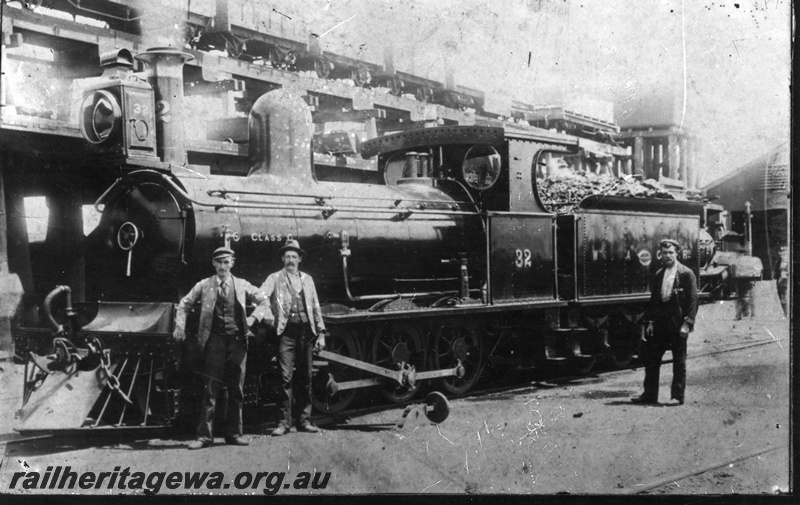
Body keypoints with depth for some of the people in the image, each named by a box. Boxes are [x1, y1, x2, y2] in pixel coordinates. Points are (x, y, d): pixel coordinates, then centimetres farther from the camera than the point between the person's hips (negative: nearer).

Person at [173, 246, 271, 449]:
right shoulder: (204, 286, 7)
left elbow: (263, 301, 14)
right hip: (214, 341, -2)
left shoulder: (242, 285, 9)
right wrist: (180, 326, 1)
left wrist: (254, 317, -2)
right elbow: (184, 305, 14)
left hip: (237, 341, 2)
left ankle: (234, 433, 15)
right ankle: (204, 435, -1)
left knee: (237, 390, 6)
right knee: (209, 390, -4)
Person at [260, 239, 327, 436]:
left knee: (305, 378, 5)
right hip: (286, 331, -3)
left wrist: (321, 333, 12)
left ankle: (304, 420, 12)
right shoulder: (275, 278, 8)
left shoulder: (307, 279, 18)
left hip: (306, 331, 3)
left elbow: (316, 307, 18)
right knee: (286, 377, -8)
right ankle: (284, 422, -5)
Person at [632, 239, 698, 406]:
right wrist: (650, 321, 5)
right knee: (651, 358, 5)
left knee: (679, 361, 2)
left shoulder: (686, 273, -4)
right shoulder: (658, 275, 13)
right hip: (660, 323, 6)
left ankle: (678, 396, 9)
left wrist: (687, 323, -14)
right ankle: (650, 394, 13)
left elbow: (692, 300, -8)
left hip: (678, 324, -6)